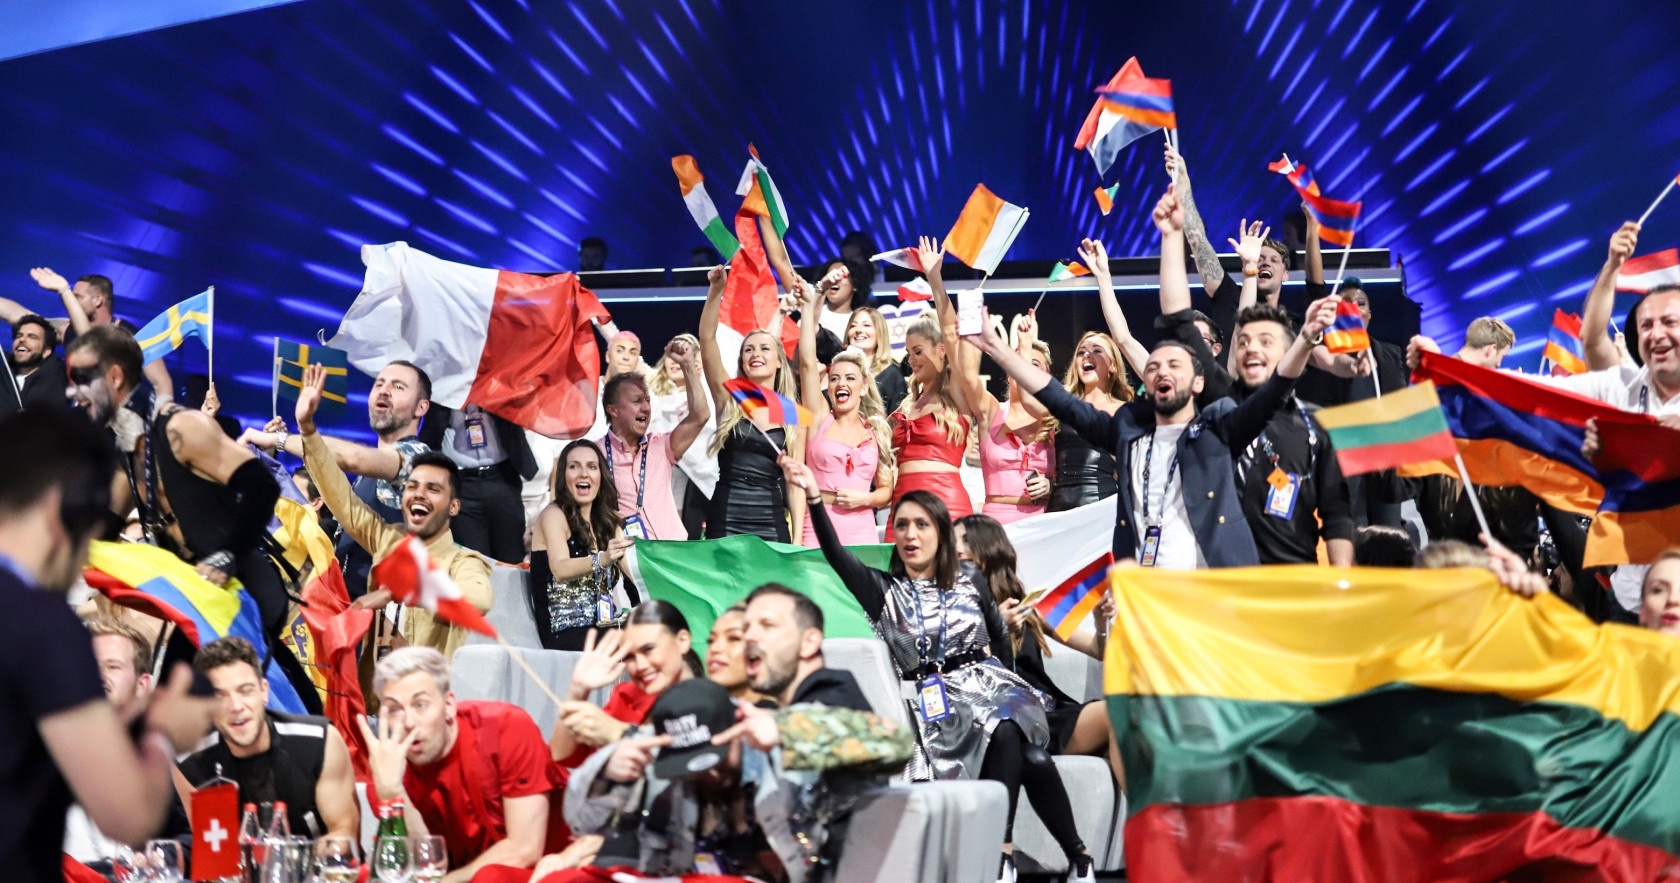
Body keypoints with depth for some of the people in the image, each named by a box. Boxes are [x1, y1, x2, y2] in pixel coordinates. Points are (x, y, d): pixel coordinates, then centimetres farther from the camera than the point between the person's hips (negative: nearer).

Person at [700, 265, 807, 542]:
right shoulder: (729, 398, 6)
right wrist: (715, 290, -17)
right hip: (726, 520, -1)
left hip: (772, 523, 1)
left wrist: (797, 539, -2)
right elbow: (707, 339, -5)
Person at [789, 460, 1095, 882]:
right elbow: (835, 555, -7)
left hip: (986, 685, 2)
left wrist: (1004, 683, 11)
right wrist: (814, 497, -18)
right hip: (933, 702, -1)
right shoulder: (884, 589, 7)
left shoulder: (970, 579, 13)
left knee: (1009, 733, -34)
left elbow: (1001, 637, 21)